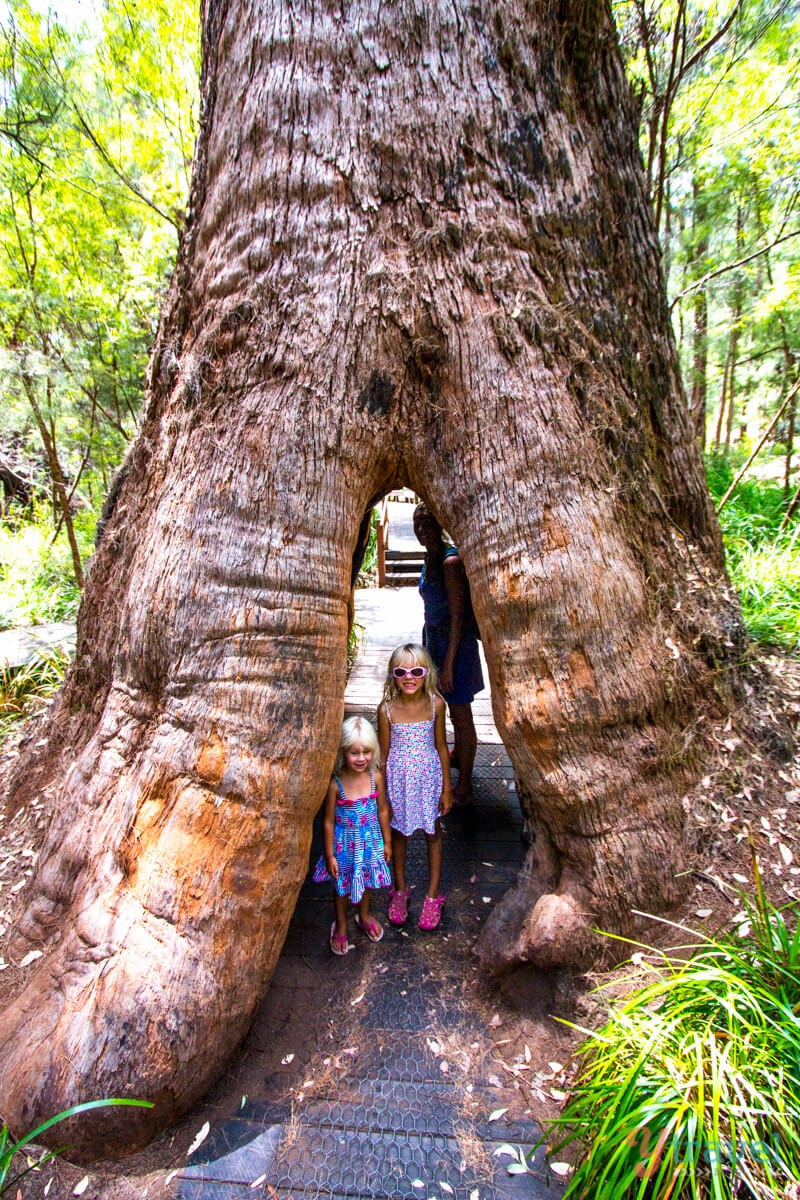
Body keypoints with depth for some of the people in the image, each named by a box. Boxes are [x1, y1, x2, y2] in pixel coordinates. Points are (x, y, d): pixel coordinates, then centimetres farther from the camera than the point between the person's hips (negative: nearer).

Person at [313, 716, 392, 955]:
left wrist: (387, 842, 4)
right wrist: (329, 855, -9)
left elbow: (382, 810, -4)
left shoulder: (376, 777, -17)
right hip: (344, 845, -2)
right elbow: (328, 821, -15)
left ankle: (364, 916, 55)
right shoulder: (336, 784, -25)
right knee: (342, 886, 20)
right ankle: (341, 926, 47)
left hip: (370, 841, 3)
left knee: (366, 880, 26)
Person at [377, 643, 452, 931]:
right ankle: (400, 889, 42)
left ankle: (433, 894, 36)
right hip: (398, 778, 0)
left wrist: (446, 787, 2)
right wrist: (380, 792, 0)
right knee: (398, 832, 19)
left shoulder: (436, 704, -13)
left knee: (433, 833, 16)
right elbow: (383, 752, -5)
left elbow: (441, 745, -3)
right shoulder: (387, 708, -15)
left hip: (428, 776, 1)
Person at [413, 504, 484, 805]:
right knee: (454, 709, 25)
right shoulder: (430, 557, 7)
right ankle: (458, 755, 46)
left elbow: (458, 615, -21)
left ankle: (464, 788, 11)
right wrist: (429, 644, 19)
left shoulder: (450, 561, -20)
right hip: (436, 640, 9)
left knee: (461, 715, 1)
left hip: (456, 644, -9)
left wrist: (448, 662, -20)